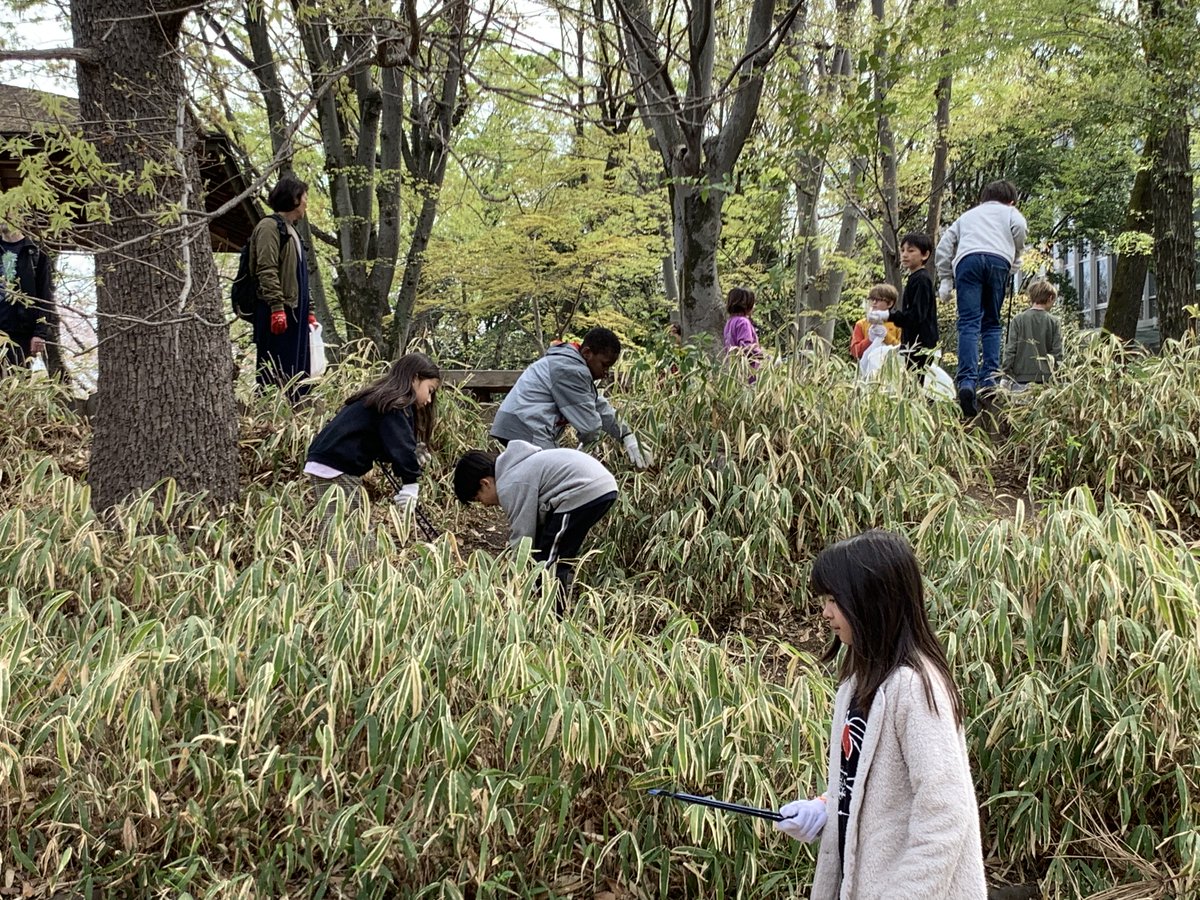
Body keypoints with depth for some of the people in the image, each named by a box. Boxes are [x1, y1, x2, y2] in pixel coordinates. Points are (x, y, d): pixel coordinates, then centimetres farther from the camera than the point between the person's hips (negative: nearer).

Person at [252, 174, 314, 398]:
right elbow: (267, 271, -17)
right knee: (275, 372, -11)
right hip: (276, 312, -10)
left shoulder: (291, 230, 23)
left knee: (296, 374, 10)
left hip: (295, 312, 10)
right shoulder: (269, 227, -7)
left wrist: (307, 311, 21)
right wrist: (277, 308, -24)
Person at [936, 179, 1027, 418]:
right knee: (991, 324, 10)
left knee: (969, 323, -11)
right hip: (998, 260, -1)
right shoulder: (1011, 213, 31)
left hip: (966, 260, 1)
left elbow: (944, 247, 26)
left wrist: (945, 280, 25)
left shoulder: (967, 215, 38)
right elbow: (1019, 231, 8)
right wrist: (1014, 264, 19)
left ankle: (967, 380, -30)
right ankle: (989, 379, -4)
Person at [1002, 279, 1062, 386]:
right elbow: (1057, 353, 1)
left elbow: (1010, 350, -2)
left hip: (1021, 377, 0)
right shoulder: (1053, 322, 1)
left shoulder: (1017, 321, 1)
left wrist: (1006, 372, 2)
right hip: (1045, 377, 0)